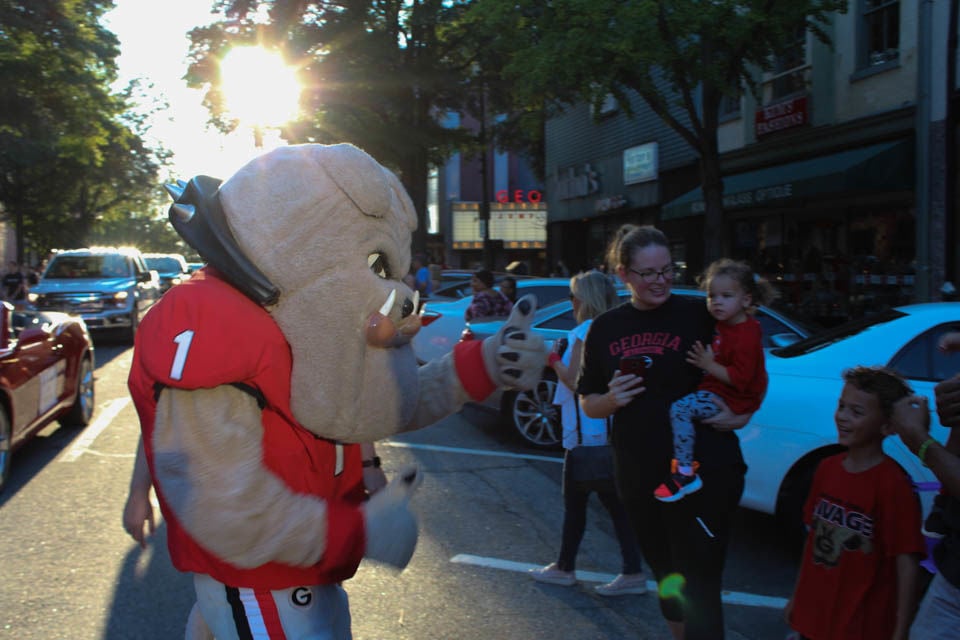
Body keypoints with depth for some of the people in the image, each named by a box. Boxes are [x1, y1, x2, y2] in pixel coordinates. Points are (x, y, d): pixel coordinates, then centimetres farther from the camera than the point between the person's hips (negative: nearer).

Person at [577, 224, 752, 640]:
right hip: (639, 480, 5)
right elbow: (588, 404, 10)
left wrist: (741, 415, -18)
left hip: (705, 476, -4)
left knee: (698, 589, 1)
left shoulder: (699, 316, -8)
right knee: (666, 580, 21)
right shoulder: (604, 329, 4)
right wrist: (613, 398, -10)